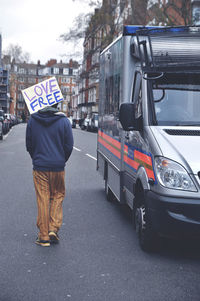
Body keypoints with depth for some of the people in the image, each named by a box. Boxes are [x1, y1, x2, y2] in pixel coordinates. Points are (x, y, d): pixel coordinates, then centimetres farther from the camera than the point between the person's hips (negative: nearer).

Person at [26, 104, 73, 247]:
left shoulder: (32, 120, 1)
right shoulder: (64, 121, -4)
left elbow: (29, 145, 6)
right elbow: (69, 146, -2)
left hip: (39, 167, 1)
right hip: (58, 168, -1)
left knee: (42, 200, 6)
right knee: (58, 196, 16)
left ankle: (44, 236, 10)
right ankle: (53, 228, 5)